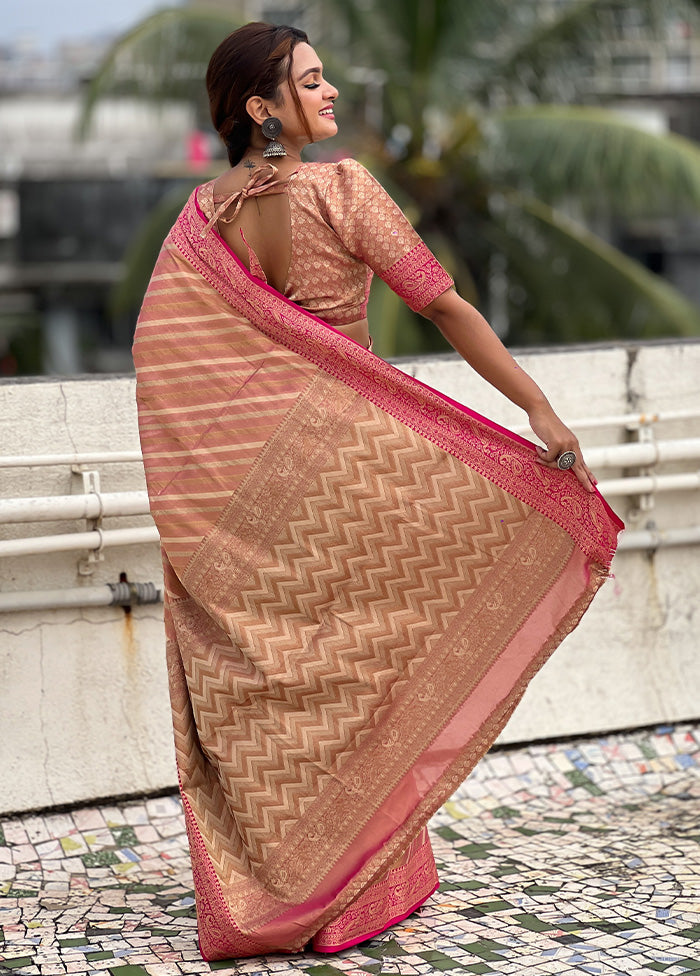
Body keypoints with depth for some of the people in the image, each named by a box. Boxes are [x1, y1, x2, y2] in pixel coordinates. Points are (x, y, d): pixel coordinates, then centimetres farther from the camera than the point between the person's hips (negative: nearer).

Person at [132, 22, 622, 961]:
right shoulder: (340, 188, -11)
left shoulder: (200, 217, 3)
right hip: (343, 456, -4)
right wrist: (540, 408, -11)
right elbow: (443, 304, -13)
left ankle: (252, 892, 19)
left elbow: (159, 359, 2)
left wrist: (194, 510, 8)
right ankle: (360, 888, 18)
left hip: (241, 479, 4)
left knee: (260, 682, 12)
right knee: (351, 656, 8)